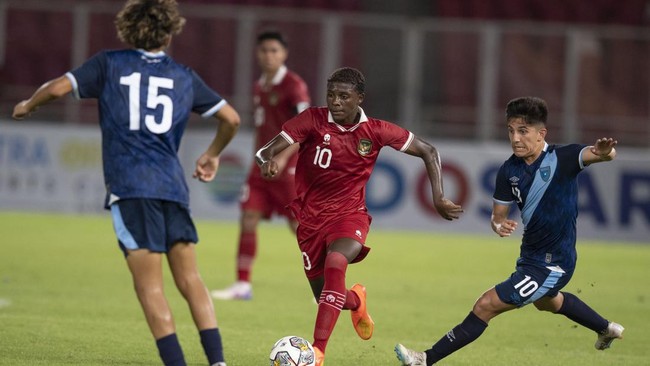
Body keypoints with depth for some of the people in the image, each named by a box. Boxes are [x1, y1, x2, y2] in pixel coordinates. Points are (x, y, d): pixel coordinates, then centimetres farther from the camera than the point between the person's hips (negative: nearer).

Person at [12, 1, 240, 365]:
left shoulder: (110, 64, 8)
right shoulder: (184, 76, 16)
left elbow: (58, 87, -2)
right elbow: (231, 118, 18)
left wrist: (27, 106, 19)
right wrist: (212, 155, 35)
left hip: (129, 187, -3)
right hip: (173, 185, 3)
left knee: (149, 285, -4)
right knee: (190, 278, 9)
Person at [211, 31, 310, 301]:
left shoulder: (293, 86, -11)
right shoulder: (259, 88, 13)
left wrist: (282, 157, -30)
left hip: (288, 167, -7)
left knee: (300, 227, -5)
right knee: (248, 221, -1)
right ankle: (242, 285, 4)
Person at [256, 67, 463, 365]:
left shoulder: (375, 131, -7)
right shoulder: (313, 120, -10)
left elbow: (428, 151, 4)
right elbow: (267, 150, -17)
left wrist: (438, 198, -4)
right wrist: (268, 162, -42)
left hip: (349, 216, -1)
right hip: (310, 218, 1)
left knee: (335, 264, -33)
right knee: (327, 299, 7)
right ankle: (355, 300, 47)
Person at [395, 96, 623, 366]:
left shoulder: (562, 158, -22)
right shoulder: (509, 171, -5)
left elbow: (595, 155, -39)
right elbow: (498, 214, 4)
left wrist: (604, 151, -64)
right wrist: (499, 225, -20)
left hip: (551, 264, -9)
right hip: (531, 256, 9)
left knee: (486, 305, -16)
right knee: (547, 301, 39)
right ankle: (606, 329, 64)